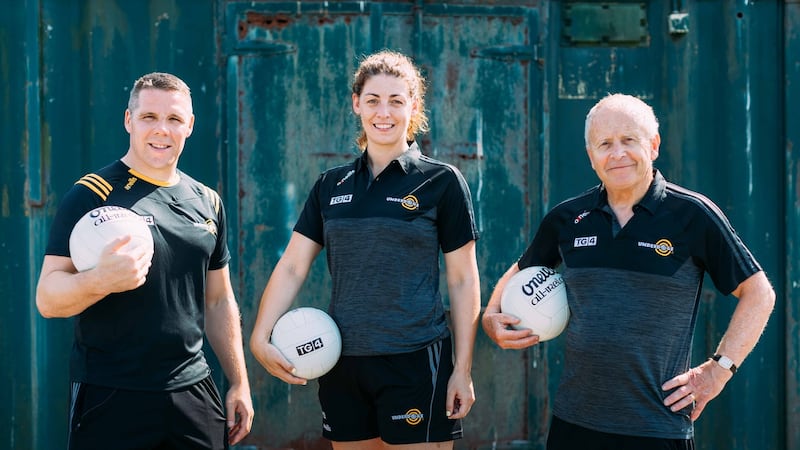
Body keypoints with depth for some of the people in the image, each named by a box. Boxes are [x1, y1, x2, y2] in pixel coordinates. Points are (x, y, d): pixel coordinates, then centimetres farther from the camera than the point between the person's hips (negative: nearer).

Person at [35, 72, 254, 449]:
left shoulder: (207, 203, 10)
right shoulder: (91, 195, -7)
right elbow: (47, 299, -13)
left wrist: (239, 383, 13)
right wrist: (101, 280, -32)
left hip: (193, 391, 5)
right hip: (111, 398, -5)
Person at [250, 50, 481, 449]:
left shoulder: (442, 182, -2)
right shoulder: (331, 185, 9)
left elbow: (463, 281, -2)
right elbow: (292, 267, 5)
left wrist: (463, 369, -6)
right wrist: (260, 337, -9)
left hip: (414, 364, -4)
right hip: (342, 364, 4)